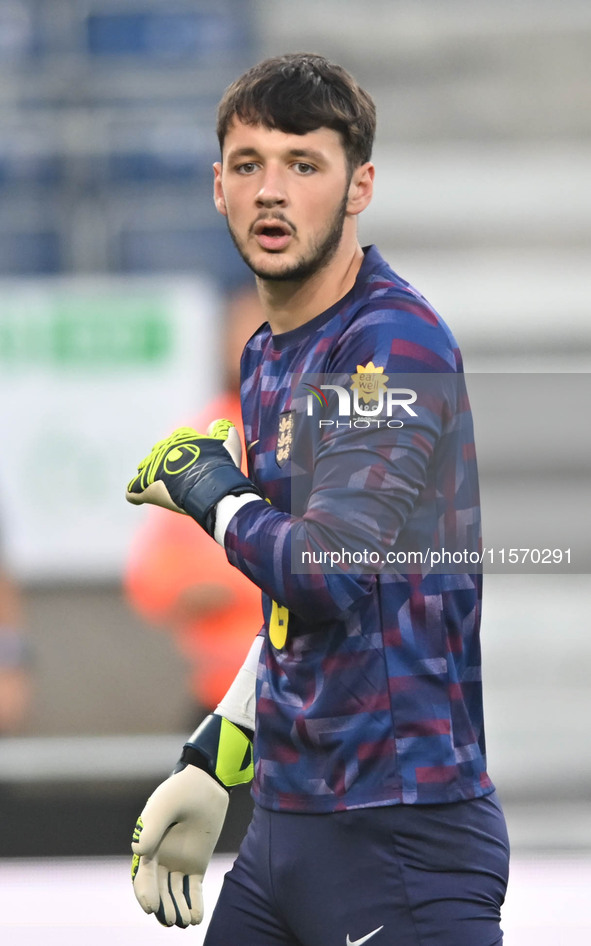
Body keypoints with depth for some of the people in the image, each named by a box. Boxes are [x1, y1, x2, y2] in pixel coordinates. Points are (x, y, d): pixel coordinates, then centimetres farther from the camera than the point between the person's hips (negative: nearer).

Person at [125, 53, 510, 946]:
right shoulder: (269, 356, 14)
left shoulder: (396, 343, -15)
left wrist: (211, 495, -9)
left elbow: (330, 569, -27)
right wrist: (208, 764, 21)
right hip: (286, 819, 9)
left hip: (402, 832, -9)